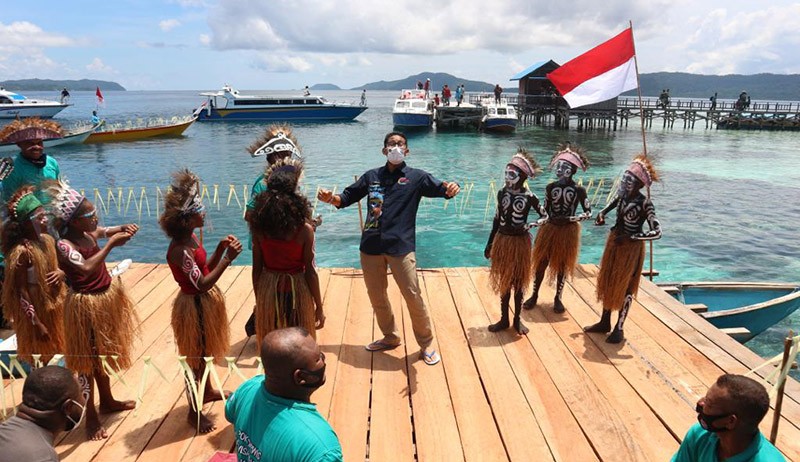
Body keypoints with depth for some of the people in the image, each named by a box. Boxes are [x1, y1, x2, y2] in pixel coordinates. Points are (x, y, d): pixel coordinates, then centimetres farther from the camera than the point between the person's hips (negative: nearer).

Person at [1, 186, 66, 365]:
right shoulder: (21, 251, -25)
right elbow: (20, 291, -21)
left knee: (53, 350, 23)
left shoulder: (48, 239, -4)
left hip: (53, 303, 7)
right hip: (35, 308, -6)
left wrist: (62, 273, -12)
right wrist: (36, 323, -20)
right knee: (40, 357, 12)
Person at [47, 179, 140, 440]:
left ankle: (107, 401, 41)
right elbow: (86, 268, -40)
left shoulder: (89, 233, -2)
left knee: (103, 354, 22)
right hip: (86, 305, -8)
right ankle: (91, 418, 18)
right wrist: (111, 244, -34)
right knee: (87, 360, 4)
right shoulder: (64, 245, -24)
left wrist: (123, 229, -3)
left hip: (107, 298, 8)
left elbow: (108, 231, 19)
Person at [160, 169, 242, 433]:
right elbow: (202, 283, -29)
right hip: (194, 305, -9)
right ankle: (194, 412, 23)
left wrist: (220, 249, -6)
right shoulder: (179, 250, -27)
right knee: (195, 356, 6)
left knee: (205, 351, 26)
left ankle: (207, 392, 47)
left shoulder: (191, 238, 1)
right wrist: (227, 259, -31)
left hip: (205, 302, 9)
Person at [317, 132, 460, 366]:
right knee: (376, 295, 14)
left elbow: (440, 189, -8)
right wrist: (330, 198, -6)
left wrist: (451, 189, -32)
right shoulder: (371, 176, 11)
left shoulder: (416, 177, 3)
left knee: (413, 296, -4)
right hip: (371, 246, 4)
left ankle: (426, 344, 16)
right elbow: (346, 198, 15)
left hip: (401, 246, -4)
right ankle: (390, 337, 35)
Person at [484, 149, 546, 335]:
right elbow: (497, 219, 5)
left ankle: (517, 319, 24)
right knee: (503, 281, 11)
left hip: (520, 241, -3)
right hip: (502, 240, 3)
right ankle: (504, 319, 24)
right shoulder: (502, 193, -2)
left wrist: (528, 226, -19)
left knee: (518, 281, 8)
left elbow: (545, 216, -1)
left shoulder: (529, 197, -11)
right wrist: (489, 243, 7)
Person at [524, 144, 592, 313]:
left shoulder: (579, 190, -9)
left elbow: (588, 213, -8)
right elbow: (545, 211, 4)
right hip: (549, 229, 2)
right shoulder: (550, 188, -2)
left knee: (562, 265, 9)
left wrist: (569, 219, -19)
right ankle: (534, 295, 20)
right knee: (541, 262, 7)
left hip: (568, 231, -2)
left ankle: (558, 298, 24)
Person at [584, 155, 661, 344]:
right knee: (607, 282, 15)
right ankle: (604, 323, 30)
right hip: (614, 241, 7)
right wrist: (602, 212, 3)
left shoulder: (645, 203, -22)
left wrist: (630, 238, -27)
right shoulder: (622, 194, -4)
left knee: (625, 287, 4)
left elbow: (657, 232, -27)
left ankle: (619, 329, 17)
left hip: (631, 247, -7)